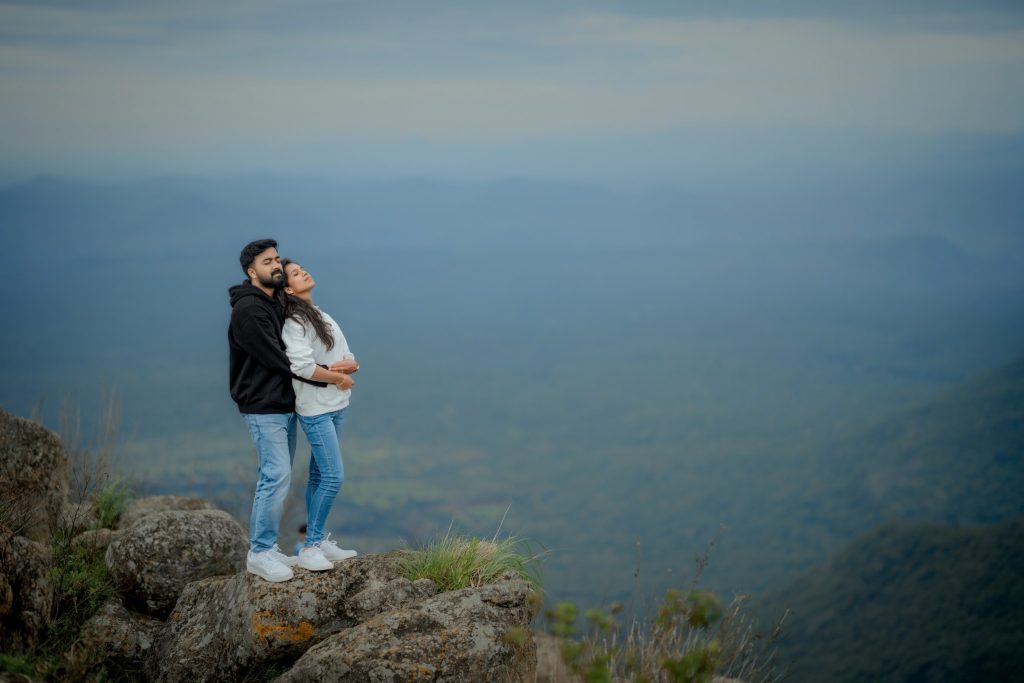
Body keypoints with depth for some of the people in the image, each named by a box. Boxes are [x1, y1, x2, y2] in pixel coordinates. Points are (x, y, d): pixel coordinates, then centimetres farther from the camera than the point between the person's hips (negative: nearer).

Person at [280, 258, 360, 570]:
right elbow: (302, 365, -23)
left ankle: (318, 540, 17)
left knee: (319, 475, 12)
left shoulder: (323, 318, 16)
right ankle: (310, 547, -4)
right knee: (333, 477, -11)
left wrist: (349, 364, -10)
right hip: (315, 409, -8)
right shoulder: (294, 322, -11)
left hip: (337, 406, 8)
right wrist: (339, 378, -12)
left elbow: (350, 359, 14)